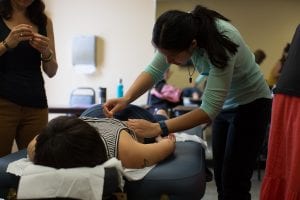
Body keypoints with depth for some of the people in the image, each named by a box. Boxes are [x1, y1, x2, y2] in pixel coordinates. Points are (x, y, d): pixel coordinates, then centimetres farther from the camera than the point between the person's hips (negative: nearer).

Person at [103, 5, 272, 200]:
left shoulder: (220, 44, -36)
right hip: (225, 104, 7)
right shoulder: (184, 32, -18)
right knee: (221, 178, 10)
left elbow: (210, 109, -36)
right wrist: (126, 99, -28)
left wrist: (158, 128, -40)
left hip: (251, 105, -6)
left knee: (234, 182, -6)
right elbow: (154, 70, -12)